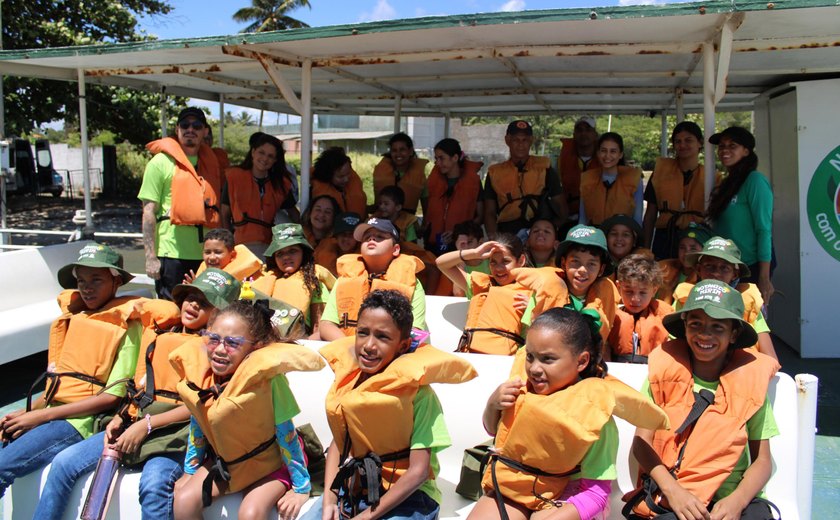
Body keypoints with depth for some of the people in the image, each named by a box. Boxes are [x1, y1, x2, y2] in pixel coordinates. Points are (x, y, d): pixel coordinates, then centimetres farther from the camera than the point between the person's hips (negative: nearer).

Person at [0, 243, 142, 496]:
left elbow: (114, 396, -12)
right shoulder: (73, 317, 14)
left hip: (81, 421, -6)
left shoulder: (126, 327, -6)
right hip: (50, 414, 6)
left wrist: (41, 415, -11)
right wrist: (26, 412, 3)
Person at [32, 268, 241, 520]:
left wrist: (147, 424, -15)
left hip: (174, 433, -6)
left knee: (154, 483, -32)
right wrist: (120, 419, 3)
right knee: (63, 463, -2)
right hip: (133, 426, 7)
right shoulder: (159, 334, 15)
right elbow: (139, 387, 20)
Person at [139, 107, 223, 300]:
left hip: (207, 255, 5)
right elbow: (149, 212, -6)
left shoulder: (211, 163, 13)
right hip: (172, 254, -5)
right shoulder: (161, 162, -2)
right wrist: (151, 257, -12)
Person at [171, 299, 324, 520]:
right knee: (184, 501, -11)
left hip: (271, 462, -5)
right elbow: (197, 427, 3)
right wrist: (189, 472, 11)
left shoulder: (266, 378, -30)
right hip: (223, 461, 5)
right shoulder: (200, 373, -14)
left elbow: (286, 433, -21)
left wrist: (301, 488, -15)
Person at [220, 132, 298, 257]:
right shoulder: (234, 178, 3)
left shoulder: (281, 184, 12)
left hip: (270, 246, 3)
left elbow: (292, 213, 20)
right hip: (242, 245, -3)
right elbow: (225, 215, 5)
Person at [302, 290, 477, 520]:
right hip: (353, 487, 4)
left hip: (406, 494, -4)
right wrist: (328, 501, -6)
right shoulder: (347, 378, -1)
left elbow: (419, 471, -17)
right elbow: (338, 441, 6)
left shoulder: (417, 391, -16)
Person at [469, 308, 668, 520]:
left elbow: (596, 494, -16)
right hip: (509, 485, 4)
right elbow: (492, 429, 10)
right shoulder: (524, 386, -7)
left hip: (560, 500, -4)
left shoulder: (593, 410, -19)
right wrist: (493, 403, -10)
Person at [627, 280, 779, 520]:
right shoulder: (665, 370, 1)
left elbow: (762, 461, 4)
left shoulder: (749, 379, 3)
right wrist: (673, 490, -16)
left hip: (730, 500, 2)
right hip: (666, 500, -2)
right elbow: (642, 442, -2)